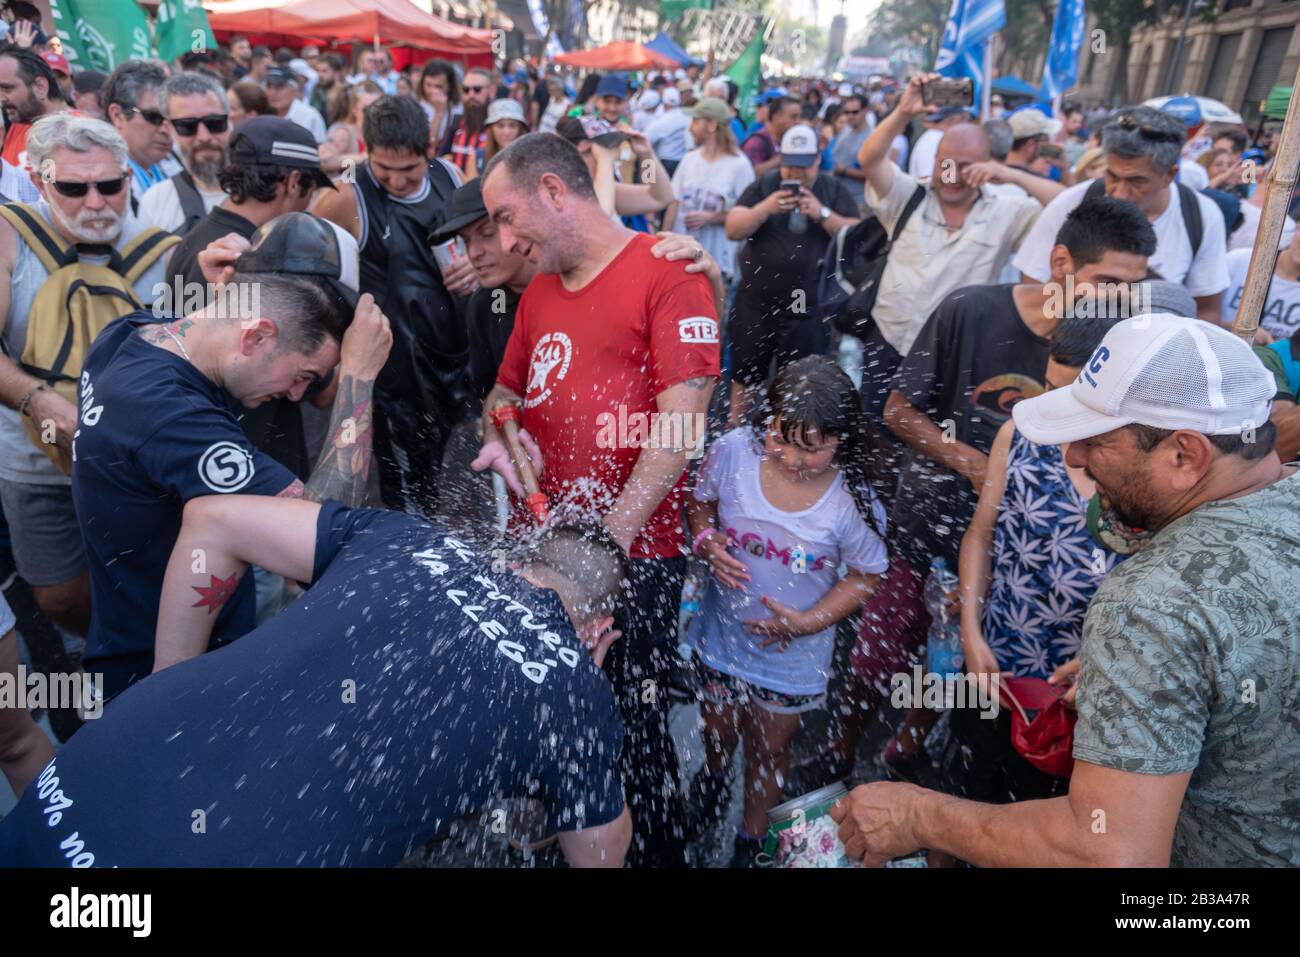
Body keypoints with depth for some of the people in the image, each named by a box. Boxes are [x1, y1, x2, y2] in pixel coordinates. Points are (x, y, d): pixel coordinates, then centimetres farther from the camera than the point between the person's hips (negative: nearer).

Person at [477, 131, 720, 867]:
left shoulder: (668, 274, -8)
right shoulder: (540, 292, 15)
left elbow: (682, 419, -16)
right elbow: (505, 391, 24)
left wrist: (610, 536, -20)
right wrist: (500, 437, 0)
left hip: (633, 554, -7)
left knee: (633, 726, 5)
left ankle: (658, 850, 30)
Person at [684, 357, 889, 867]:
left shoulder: (851, 500, -25)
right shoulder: (733, 451, -22)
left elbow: (865, 575, -10)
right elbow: (699, 503, -2)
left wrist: (810, 622, -22)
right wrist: (706, 541, -22)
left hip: (792, 653, -2)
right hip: (723, 631, 2)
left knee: (769, 750, 22)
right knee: (718, 730, 28)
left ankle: (751, 838, 52)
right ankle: (714, 774, 66)